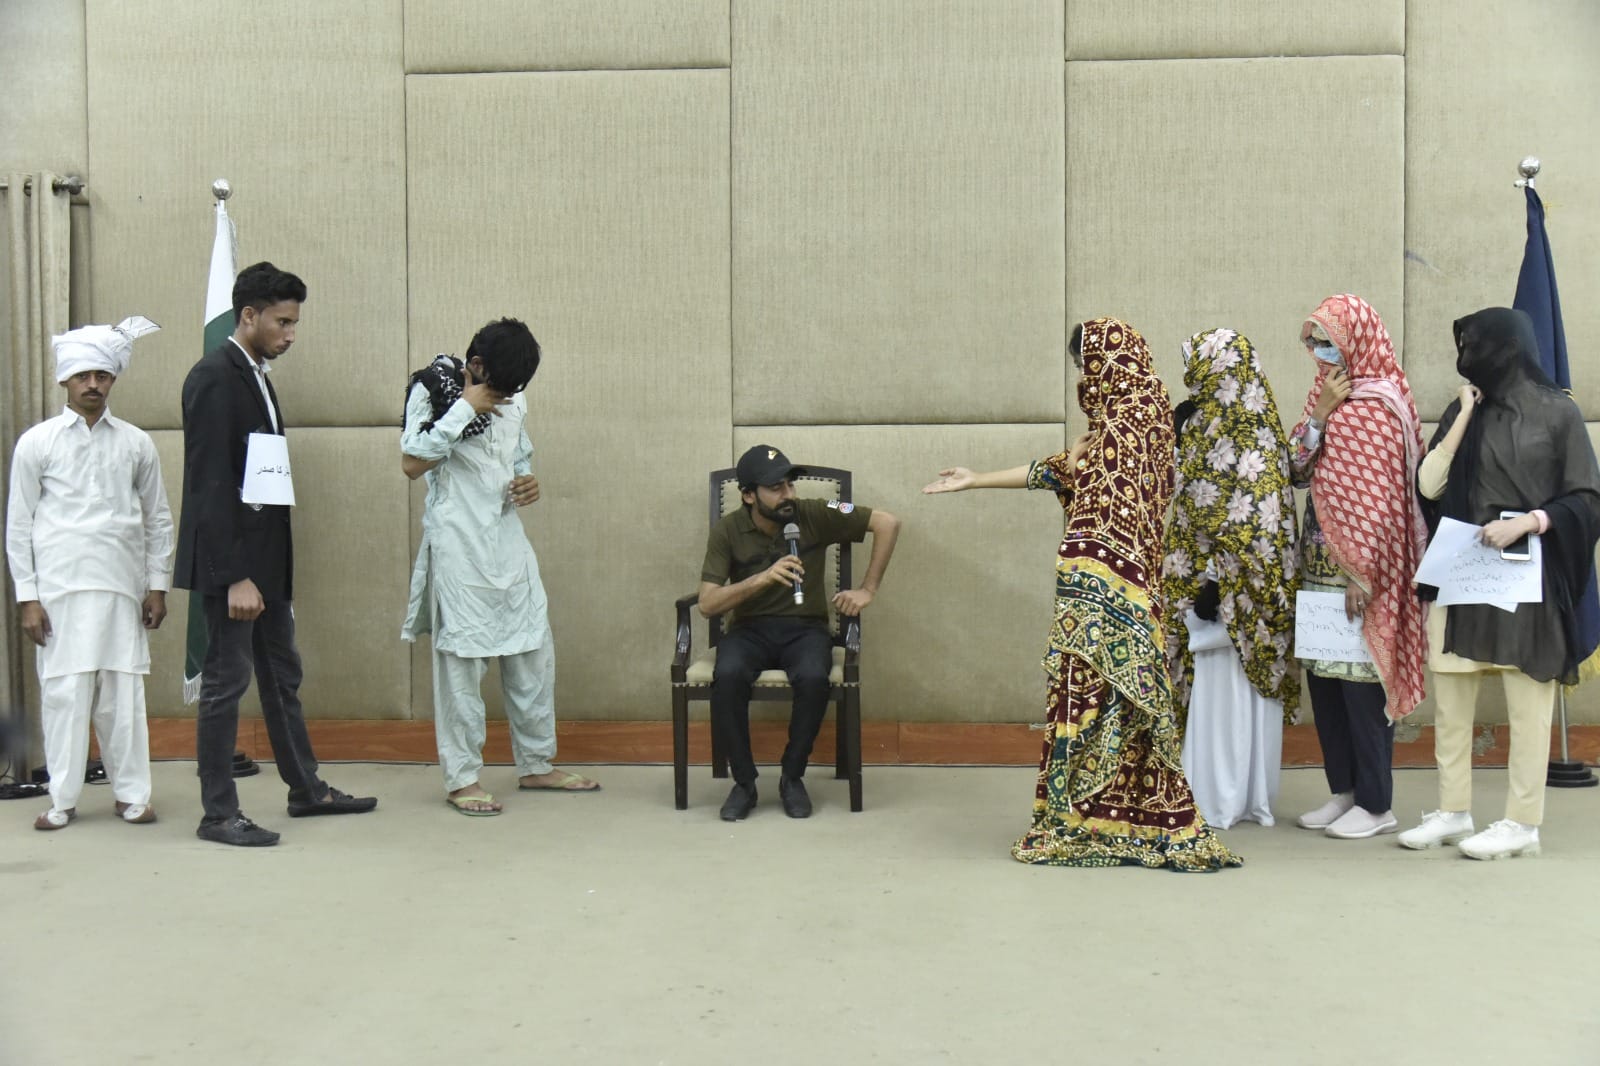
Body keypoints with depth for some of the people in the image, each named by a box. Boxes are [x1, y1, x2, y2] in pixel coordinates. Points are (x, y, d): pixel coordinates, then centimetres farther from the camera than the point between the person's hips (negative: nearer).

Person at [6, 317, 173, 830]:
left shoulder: (136, 443, 7)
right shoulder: (37, 442, 4)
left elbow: (158, 519, 11)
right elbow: (19, 523, 4)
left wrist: (158, 585, 7)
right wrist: (26, 596, -1)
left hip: (121, 587, 1)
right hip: (59, 589, -1)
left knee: (123, 693, 2)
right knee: (63, 692, 0)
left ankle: (131, 794, 12)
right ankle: (62, 800, 11)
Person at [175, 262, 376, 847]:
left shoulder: (256, 375, 13)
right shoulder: (214, 378, -15)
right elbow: (210, 485, -20)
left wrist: (272, 568, 14)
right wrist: (235, 576, -23)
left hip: (266, 557, 9)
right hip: (231, 560, -9)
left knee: (282, 675, 16)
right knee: (226, 681, 0)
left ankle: (306, 788, 27)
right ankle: (218, 814, 11)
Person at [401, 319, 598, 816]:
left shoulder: (513, 402, 11)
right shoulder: (433, 390, -7)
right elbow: (412, 463, -17)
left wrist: (529, 483, 2)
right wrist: (465, 407, -17)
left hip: (508, 541, 7)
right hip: (458, 546, -7)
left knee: (534, 651, 9)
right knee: (461, 656, -2)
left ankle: (536, 765, 22)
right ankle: (461, 777, 8)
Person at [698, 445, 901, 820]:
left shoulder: (813, 515, -7)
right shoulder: (727, 531, -6)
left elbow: (887, 523, -3)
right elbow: (707, 604, -13)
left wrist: (868, 590, -6)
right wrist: (762, 579, -27)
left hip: (804, 628, 0)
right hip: (750, 629, 0)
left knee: (813, 678, -34)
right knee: (727, 677, -33)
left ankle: (792, 779, -11)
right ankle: (744, 782, -14)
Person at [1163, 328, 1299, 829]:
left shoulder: (1205, 425, -13)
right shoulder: (1261, 423, 9)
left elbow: (1210, 518, -17)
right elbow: (1267, 513, 11)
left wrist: (1209, 583, -15)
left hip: (1224, 581, -8)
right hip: (1262, 582, 8)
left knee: (1218, 684, 0)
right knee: (1254, 678, 12)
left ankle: (1216, 799, 8)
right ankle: (1255, 795, 21)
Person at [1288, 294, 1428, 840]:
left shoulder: (1376, 406, -12)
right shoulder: (1329, 396, 12)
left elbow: (1379, 498, -16)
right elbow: (1296, 470, 5)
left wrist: (1362, 574, -18)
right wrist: (1318, 414, -8)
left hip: (1358, 568, -8)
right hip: (1320, 565, 8)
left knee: (1360, 681, -2)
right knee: (1322, 678, 10)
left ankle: (1376, 804, 8)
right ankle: (1344, 791, 21)